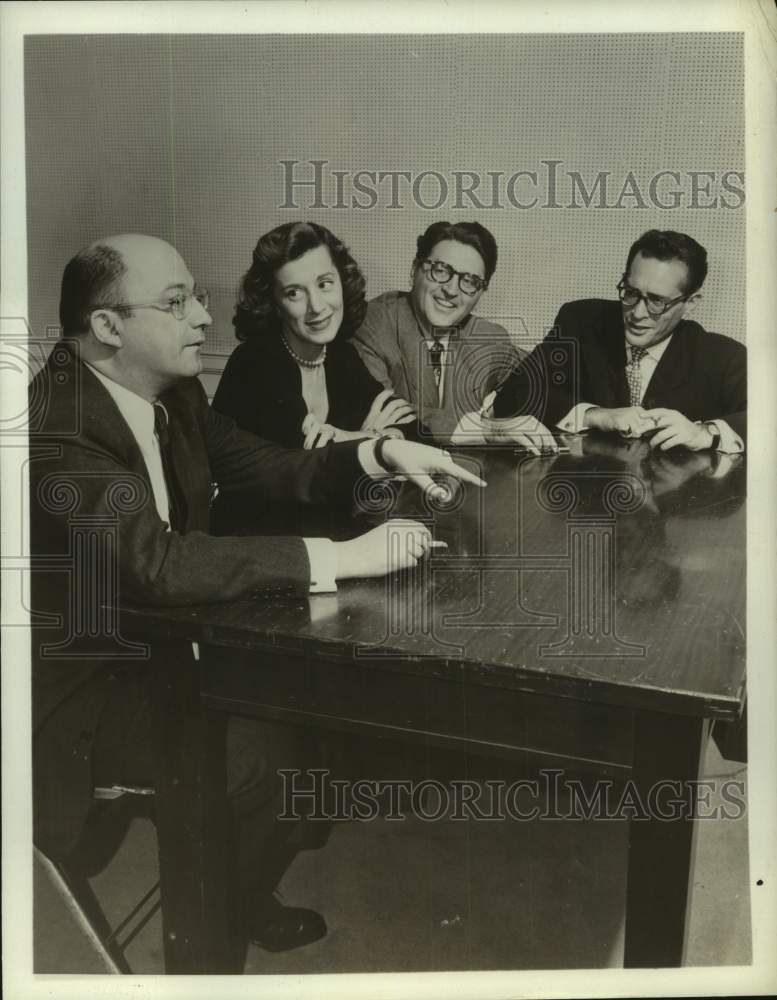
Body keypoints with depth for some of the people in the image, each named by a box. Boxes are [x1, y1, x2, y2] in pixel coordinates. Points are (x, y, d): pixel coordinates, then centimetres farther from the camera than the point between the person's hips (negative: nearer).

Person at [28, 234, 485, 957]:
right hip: (79, 682, -8)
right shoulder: (55, 425, -29)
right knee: (262, 756, -19)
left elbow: (265, 469, 7)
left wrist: (381, 453, -10)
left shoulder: (173, 393, -2)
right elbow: (159, 563, -40)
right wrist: (341, 557, -38)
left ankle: (247, 892, 26)